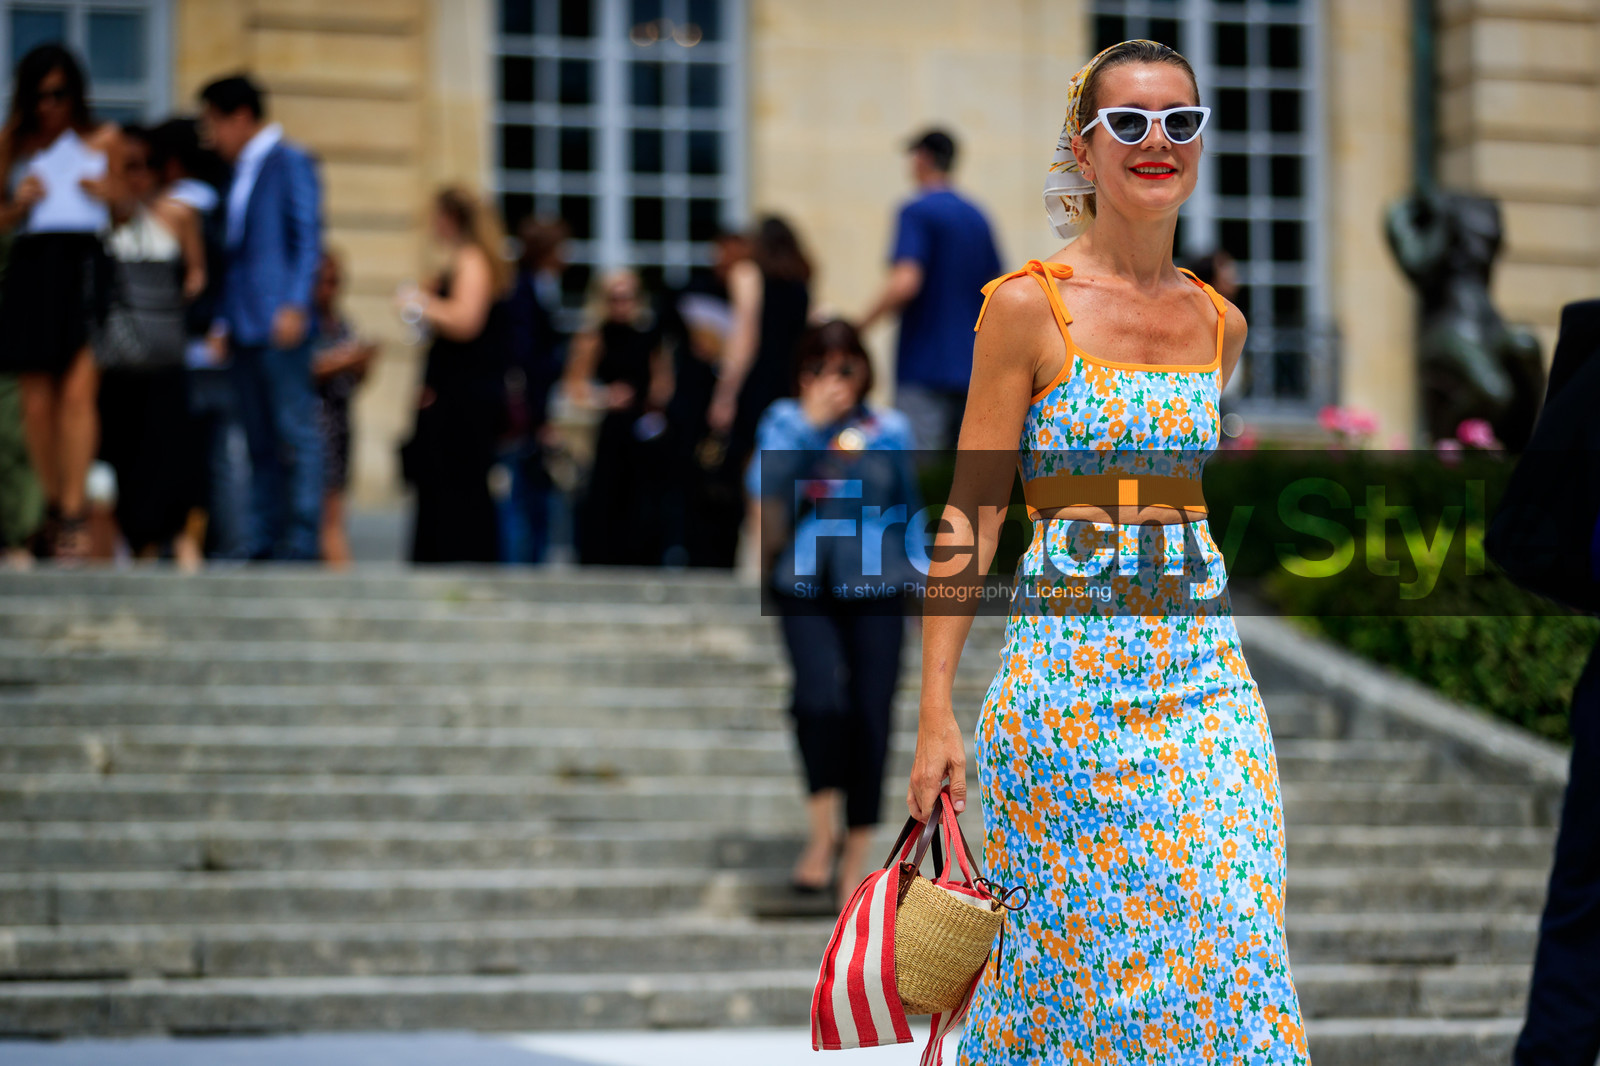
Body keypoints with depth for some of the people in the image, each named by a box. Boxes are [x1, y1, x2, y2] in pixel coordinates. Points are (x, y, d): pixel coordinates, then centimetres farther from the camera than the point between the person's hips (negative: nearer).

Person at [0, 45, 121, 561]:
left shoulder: (103, 140, 12)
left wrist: (108, 194, -4)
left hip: (86, 263, -2)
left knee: (77, 390, -15)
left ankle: (73, 514, -17)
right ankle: (54, 504, 16)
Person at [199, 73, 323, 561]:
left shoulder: (291, 163, -1)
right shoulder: (240, 173, 22)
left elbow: (308, 240, -8)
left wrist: (295, 306, -18)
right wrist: (224, 321, 15)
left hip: (281, 325, -8)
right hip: (245, 329, 8)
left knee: (296, 433, -9)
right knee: (260, 442, 7)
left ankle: (302, 542, -11)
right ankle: (264, 544, 8)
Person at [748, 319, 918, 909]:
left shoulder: (889, 430, 6)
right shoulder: (785, 421, 3)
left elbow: (907, 508, 19)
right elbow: (765, 486, -15)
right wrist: (809, 423, -16)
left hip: (874, 591, 2)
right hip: (806, 589, -1)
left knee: (870, 720, -3)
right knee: (822, 692, -26)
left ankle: (854, 859, 9)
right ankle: (823, 832, -13)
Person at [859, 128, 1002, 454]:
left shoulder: (917, 212, -8)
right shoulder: (977, 217, 15)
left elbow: (905, 283, -20)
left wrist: (859, 326, -11)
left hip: (925, 369, -7)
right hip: (969, 370, 7)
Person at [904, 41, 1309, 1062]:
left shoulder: (1219, 324, 11)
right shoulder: (1028, 306, -4)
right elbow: (971, 511, -5)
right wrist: (936, 709, -10)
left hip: (1203, 666, 4)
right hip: (1066, 658, -4)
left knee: (1229, 945, -3)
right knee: (1074, 942, -2)